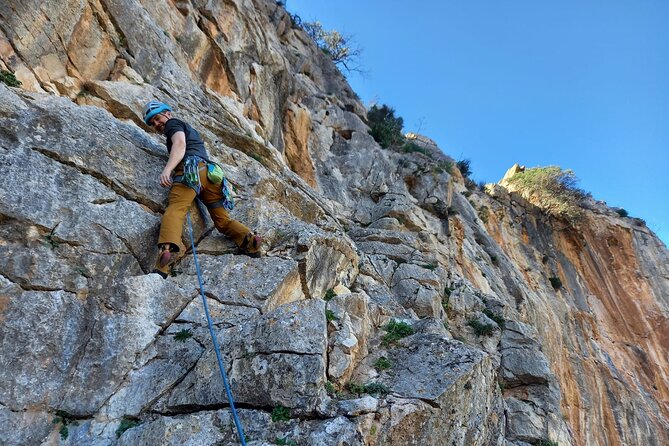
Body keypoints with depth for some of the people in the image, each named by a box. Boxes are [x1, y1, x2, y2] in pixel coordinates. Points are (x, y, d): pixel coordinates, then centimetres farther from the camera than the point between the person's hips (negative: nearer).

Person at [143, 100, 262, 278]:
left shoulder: (173, 123, 17)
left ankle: (167, 249, -51)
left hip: (192, 168, -8)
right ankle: (248, 238, -19)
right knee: (223, 220, 6)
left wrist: (167, 169, -20)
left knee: (174, 210, -27)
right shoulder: (191, 130, 41)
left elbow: (180, 144, -5)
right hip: (211, 171, 8)